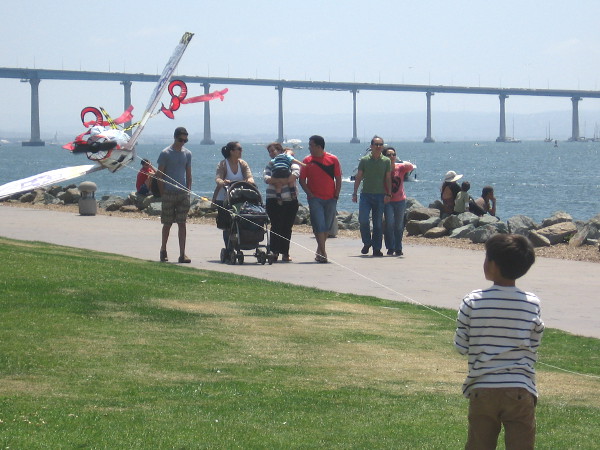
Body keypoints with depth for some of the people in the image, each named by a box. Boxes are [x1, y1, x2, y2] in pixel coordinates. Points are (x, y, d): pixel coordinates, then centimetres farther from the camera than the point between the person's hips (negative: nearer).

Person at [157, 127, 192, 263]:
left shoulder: (187, 154, 11)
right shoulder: (165, 154, -3)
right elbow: (159, 175, -1)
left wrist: (188, 191, 8)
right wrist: (162, 194, -6)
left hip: (183, 193, 3)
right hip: (169, 194, -3)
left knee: (182, 224, -1)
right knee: (167, 224, 5)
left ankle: (182, 254, -3)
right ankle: (163, 250, 23)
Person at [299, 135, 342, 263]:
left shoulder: (333, 159, 2)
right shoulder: (307, 161, 3)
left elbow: (338, 179, 6)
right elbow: (302, 180, 4)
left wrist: (336, 196, -1)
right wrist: (310, 194, -7)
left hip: (330, 199, 1)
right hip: (315, 199, -1)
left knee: (327, 226, 8)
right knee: (319, 225, -10)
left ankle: (320, 250, 25)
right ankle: (322, 252, -11)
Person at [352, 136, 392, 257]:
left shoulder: (386, 161, 5)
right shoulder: (364, 160, 3)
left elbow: (388, 179, 8)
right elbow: (358, 177, 7)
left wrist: (388, 194, 0)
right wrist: (354, 193, 2)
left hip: (380, 195, 1)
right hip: (366, 194, -1)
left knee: (378, 223, 2)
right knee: (363, 219, -13)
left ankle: (376, 248, 9)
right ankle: (367, 242, 9)